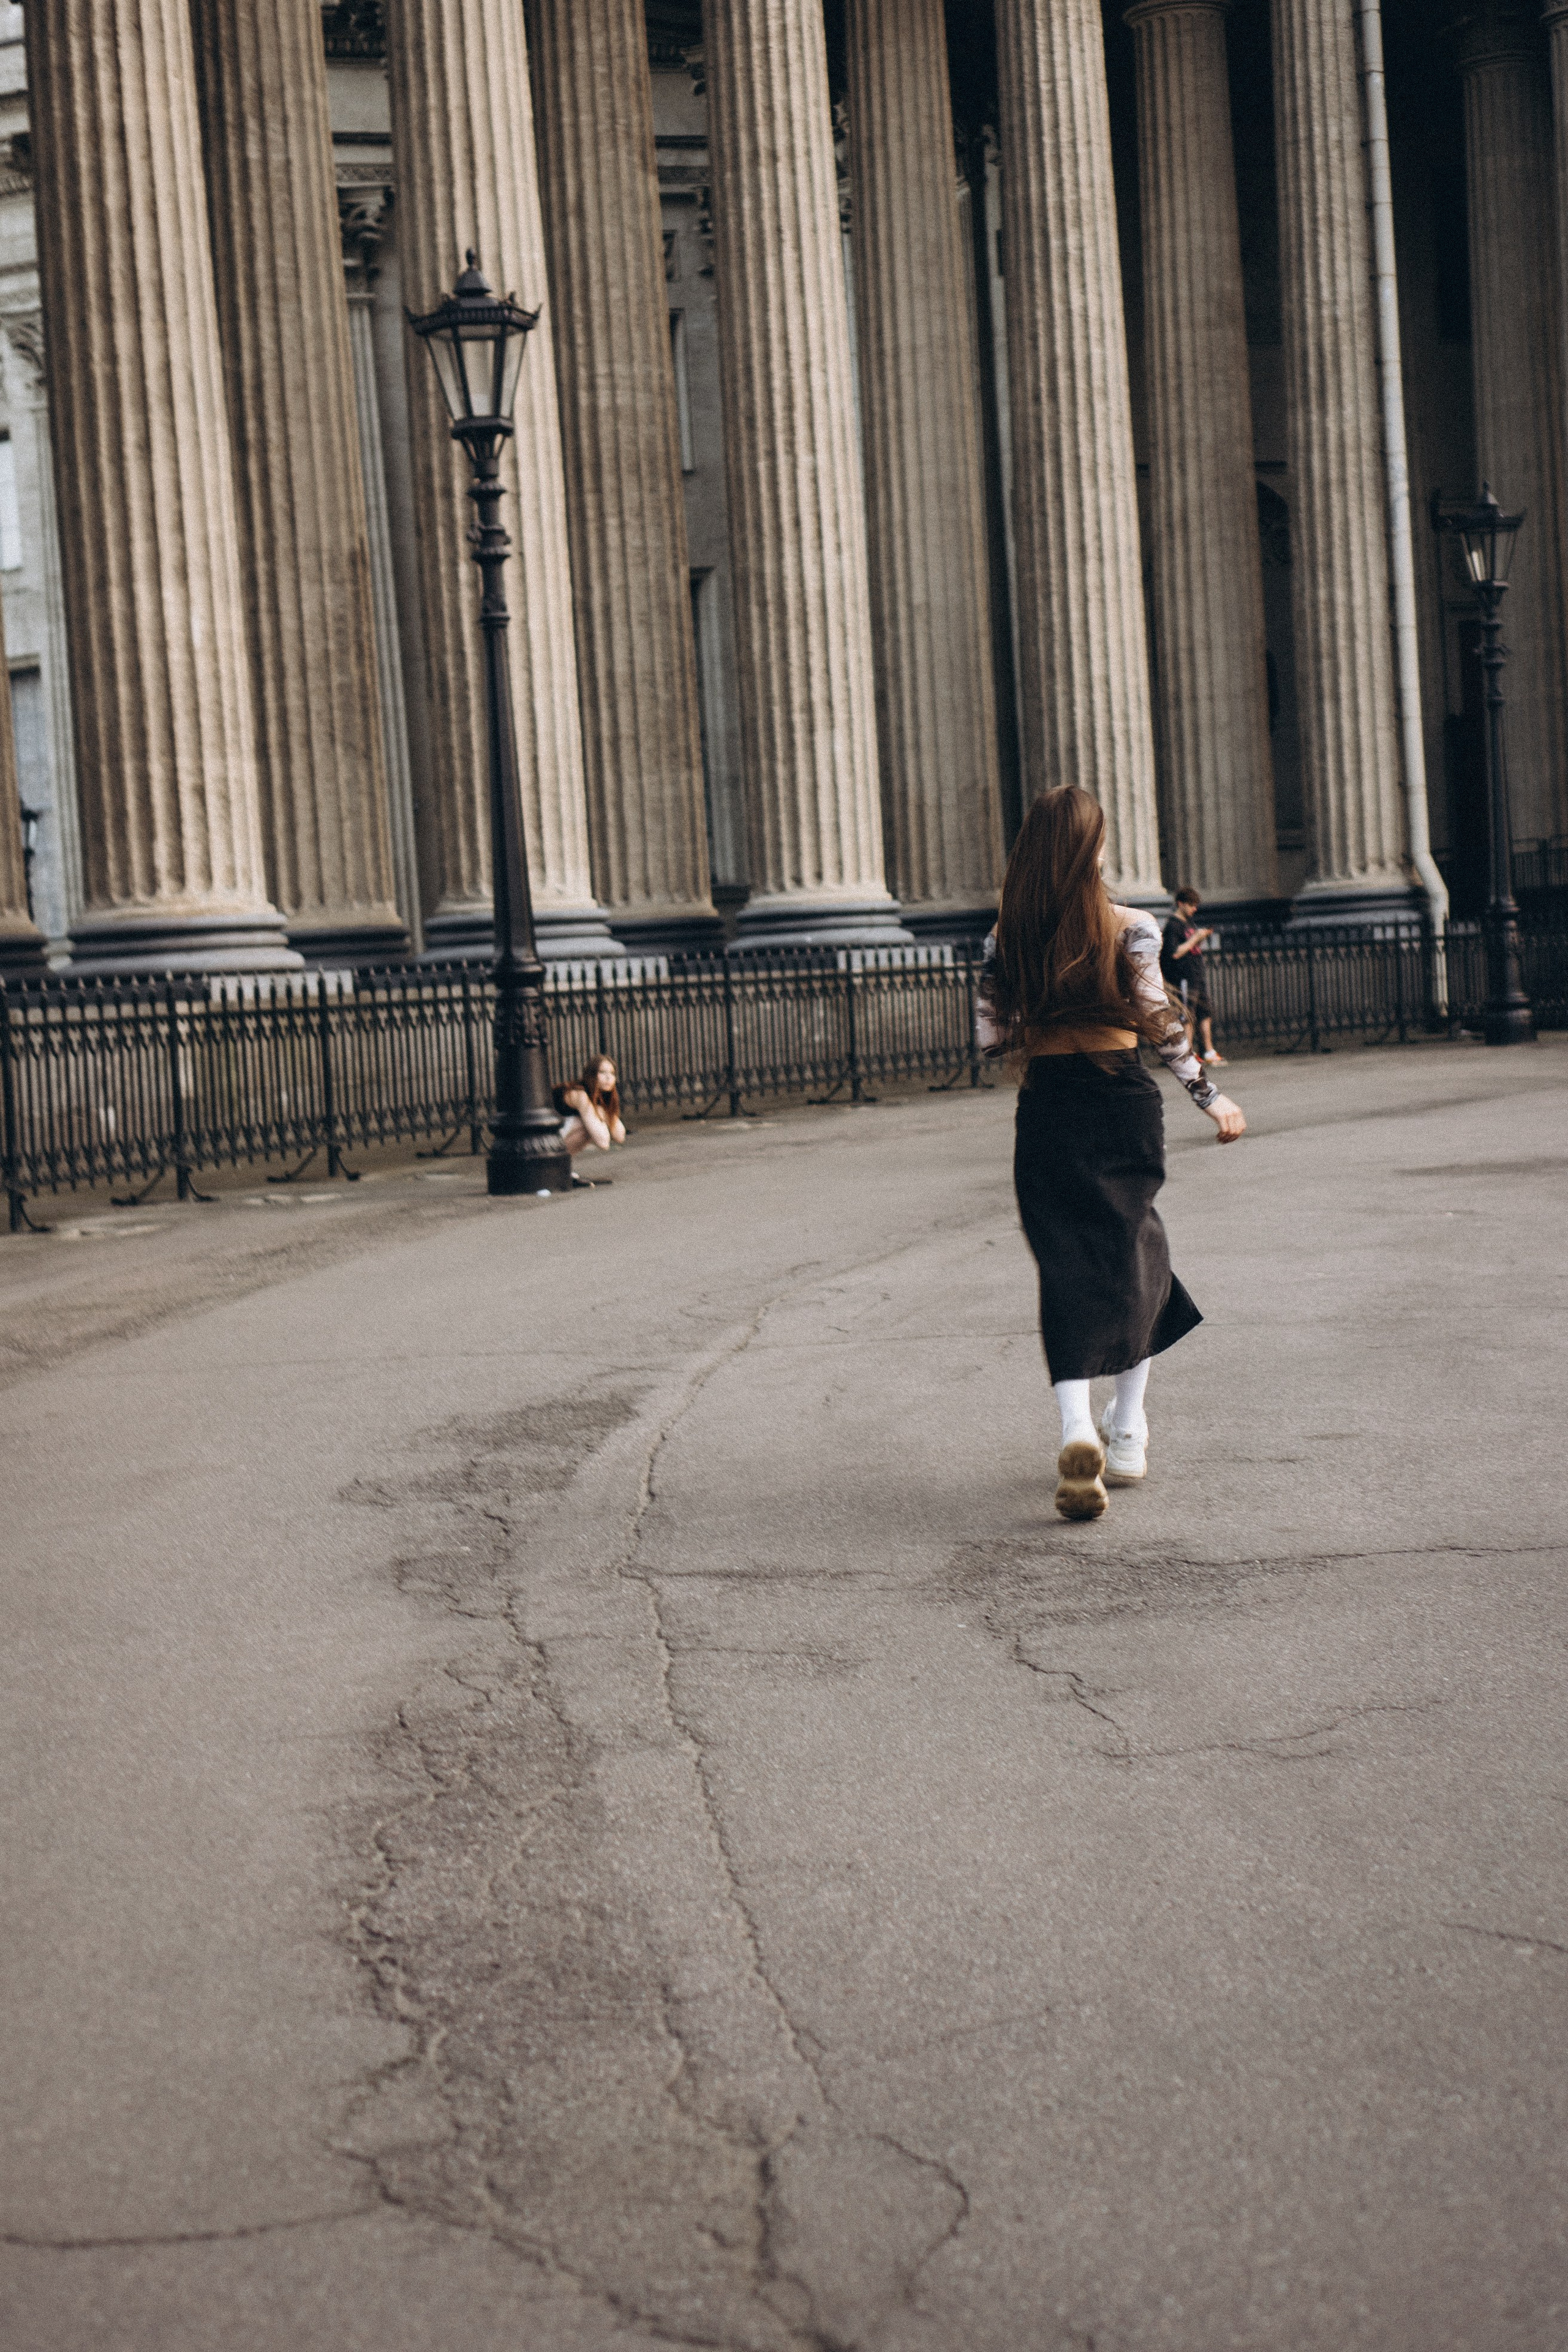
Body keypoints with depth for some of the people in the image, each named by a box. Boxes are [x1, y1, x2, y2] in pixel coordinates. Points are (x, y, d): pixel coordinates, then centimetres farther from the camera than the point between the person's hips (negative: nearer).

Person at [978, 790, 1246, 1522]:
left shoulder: (1006, 937, 1)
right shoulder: (1131, 929, -6)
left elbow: (993, 1035, 2)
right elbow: (1160, 1023, -11)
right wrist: (1210, 1094, -2)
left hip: (1047, 1106, 1)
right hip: (1123, 1101, -1)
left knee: (1067, 1269, 0)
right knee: (1133, 1255, 15)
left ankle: (1077, 1431, -22)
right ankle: (1126, 1435, 18)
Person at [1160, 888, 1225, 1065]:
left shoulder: (1190, 921, 16)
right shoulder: (1173, 926, -12)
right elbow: (1175, 952, -20)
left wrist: (1204, 936, 7)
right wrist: (1195, 938, -18)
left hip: (1198, 976, 9)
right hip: (1184, 977, -9)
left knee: (1206, 1013, 11)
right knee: (1188, 1017, -7)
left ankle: (1209, 1051, 18)